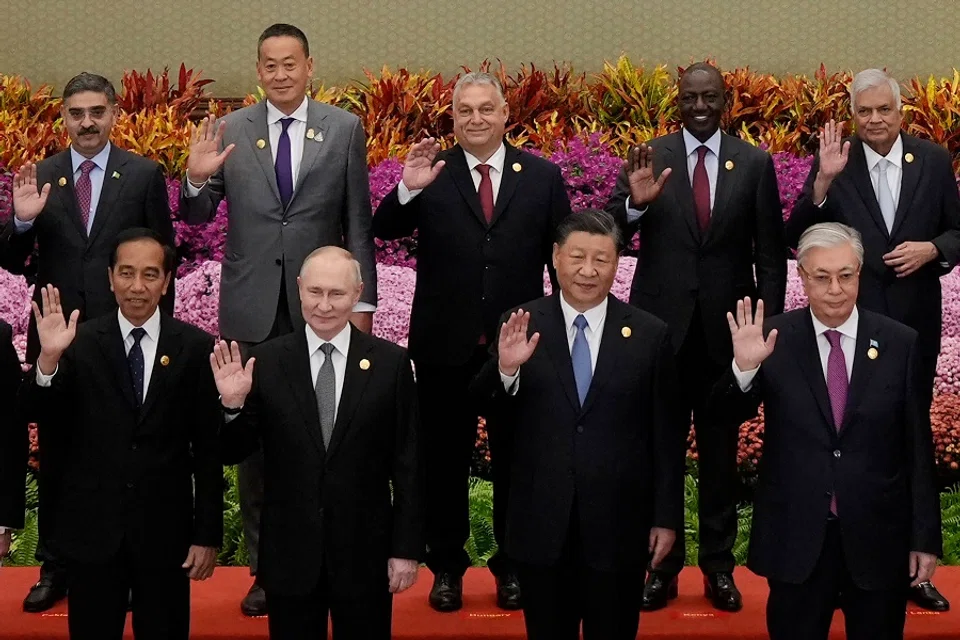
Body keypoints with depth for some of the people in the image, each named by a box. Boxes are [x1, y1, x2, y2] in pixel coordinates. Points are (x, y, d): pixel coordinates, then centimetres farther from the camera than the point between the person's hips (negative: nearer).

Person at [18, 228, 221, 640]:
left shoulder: (195, 348, -3)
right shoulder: (80, 343, -2)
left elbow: (209, 449, -2)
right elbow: (37, 416, -9)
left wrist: (208, 534, -2)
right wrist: (48, 357, -26)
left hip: (165, 530, 0)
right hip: (90, 528, 1)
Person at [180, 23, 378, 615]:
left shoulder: (344, 129, 2)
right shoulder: (229, 131, 3)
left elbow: (358, 222, 2)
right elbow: (199, 217, 5)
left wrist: (362, 301, -1)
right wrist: (197, 179, -16)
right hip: (252, 308, 1)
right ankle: (265, 566, 20)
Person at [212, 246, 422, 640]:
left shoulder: (391, 363, -4)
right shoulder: (266, 361, -3)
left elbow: (407, 464, -1)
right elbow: (233, 454, 1)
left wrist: (407, 548, -3)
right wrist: (233, 404, -18)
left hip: (364, 553, 0)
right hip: (289, 554, 1)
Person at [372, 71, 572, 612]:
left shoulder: (543, 176, 2)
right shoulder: (432, 173, -1)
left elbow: (561, 257, 5)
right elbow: (384, 231, -11)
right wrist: (408, 189, -29)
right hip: (446, 344, 0)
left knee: (515, 458, 12)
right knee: (445, 460, 11)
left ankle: (513, 565, 28)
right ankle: (446, 566, 27)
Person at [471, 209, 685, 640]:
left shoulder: (649, 335, -3)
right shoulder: (521, 327, -3)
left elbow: (667, 435, 1)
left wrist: (667, 518, 1)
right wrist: (506, 369, -25)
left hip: (618, 525, 0)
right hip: (541, 523, 1)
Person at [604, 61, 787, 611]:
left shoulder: (755, 164, 2)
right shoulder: (651, 159, 0)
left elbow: (770, 253, 4)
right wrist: (634, 202, -26)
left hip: (725, 327, 1)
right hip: (661, 324, 0)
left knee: (721, 451, 9)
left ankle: (719, 566, 20)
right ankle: (662, 565, 17)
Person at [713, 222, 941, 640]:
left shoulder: (900, 344, -3)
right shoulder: (774, 340, -5)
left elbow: (918, 448, 0)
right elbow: (727, 419, -6)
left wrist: (926, 538, 1)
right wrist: (744, 367, -26)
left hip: (877, 538, 1)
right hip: (796, 536, 0)